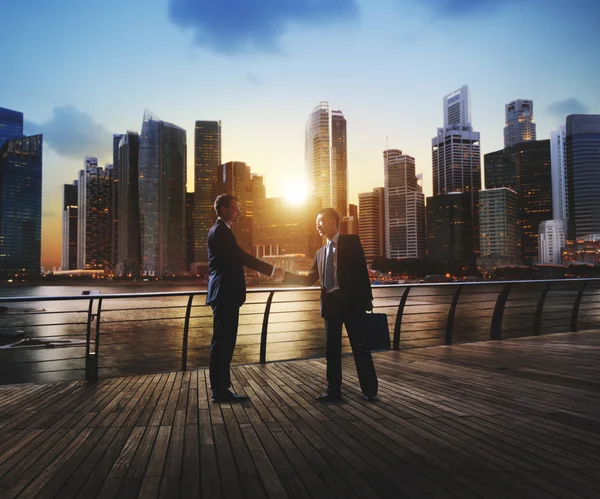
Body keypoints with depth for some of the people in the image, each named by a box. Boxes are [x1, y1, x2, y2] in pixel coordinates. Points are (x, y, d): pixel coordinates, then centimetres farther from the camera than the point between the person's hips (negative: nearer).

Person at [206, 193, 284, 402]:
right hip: (225, 295, -11)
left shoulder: (220, 230, 21)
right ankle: (220, 391, 2)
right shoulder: (220, 230, -12)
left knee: (224, 343, 12)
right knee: (221, 343, -5)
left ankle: (221, 389, 19)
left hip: (225, 295, 11)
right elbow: (241, 256, -20)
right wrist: (271, 270, -17)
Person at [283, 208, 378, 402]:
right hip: (330, 303, 6)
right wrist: (286, 276, 4)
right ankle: (333, 390, 19)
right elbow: (310, 279, 15)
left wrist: (366, 298, -11)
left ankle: (370, 391, 14)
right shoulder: (321, 252, 16)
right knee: (332, 349, 9)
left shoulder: (351, 241, 0)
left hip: (351, 301, -5)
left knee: (360, 347, 2)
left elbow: (361, 270, -6)